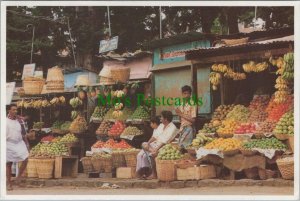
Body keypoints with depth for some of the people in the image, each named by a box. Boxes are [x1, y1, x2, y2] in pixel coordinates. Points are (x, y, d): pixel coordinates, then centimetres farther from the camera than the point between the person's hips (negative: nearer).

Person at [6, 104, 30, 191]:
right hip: (9, 144, -3)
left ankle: (18, 177, 8)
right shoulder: (5, 121, -6)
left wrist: (27, 144, 10)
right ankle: (9, 183, 12)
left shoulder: (20, 120, 6)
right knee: (8, 164, 3)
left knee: (25, 159, -11)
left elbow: (23, 134, 12)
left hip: (20, 143, 3)